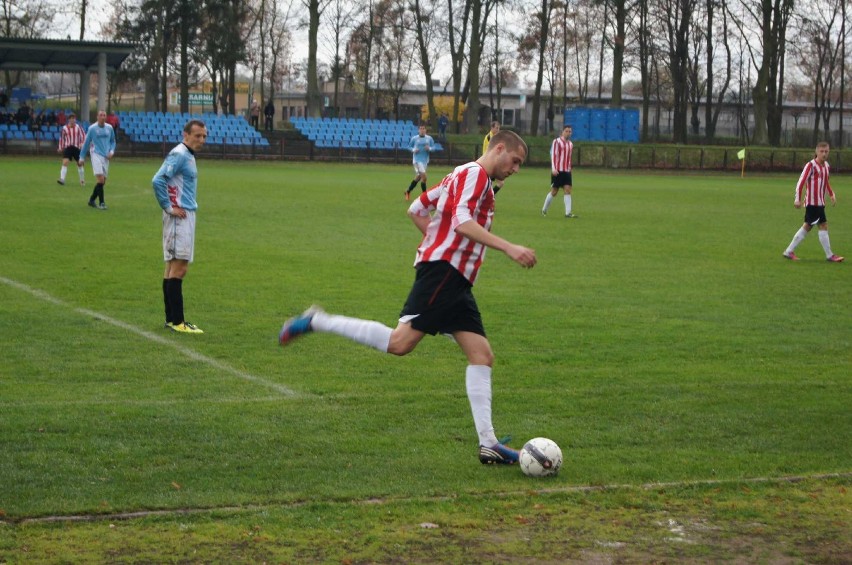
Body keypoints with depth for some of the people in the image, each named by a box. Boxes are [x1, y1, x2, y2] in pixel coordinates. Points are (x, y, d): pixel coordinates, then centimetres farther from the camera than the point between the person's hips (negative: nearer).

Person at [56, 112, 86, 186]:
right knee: (65, 162, -17)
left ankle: (82, 181, 24)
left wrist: (82, 144, -10)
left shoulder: (78, 127, -2)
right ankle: (62, 179, -22)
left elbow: (83, 136, 4)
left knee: (79, 164, 9)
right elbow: (62, 138, 11)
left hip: (76, 148, 1)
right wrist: (61, 148, 12)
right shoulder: (65, 128, -1)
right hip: (67, 147, -1)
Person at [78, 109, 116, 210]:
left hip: (106, 157, 5)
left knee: (102, 182, 6)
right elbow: (86, 143, 4)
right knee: (101, 180, -17)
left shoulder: (109, 128, 6)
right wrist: (82, 158, 6)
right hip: (96, 155, -5)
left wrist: (112, 151, 1)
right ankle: (101, 203, -12)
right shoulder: (92, 128, -3)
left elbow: (113, 141, 19)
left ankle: (92, 200, 23)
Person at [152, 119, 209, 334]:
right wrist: (169, 207, -18)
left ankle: (171, 319, 15)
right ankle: (177, 321, -8)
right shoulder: (179, 155, -14)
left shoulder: (187, 156, 16)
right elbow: (157, 180, -23)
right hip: (180, 217, -10)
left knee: (172, 267, 11)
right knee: (178, 267, -9)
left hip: (186, 215, 10)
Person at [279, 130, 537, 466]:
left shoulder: (462, 176, 25)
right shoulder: (475, 174, -5)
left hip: (456, 282, 10)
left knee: (482, 355, 1)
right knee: (400, 343, -17)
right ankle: (317, 321, -5)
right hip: (443, 271, -10)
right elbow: (462, 222, -22)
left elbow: (416, 209, 27)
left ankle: (488, 444, -2)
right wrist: (509, 248, -26)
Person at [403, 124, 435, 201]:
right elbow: (409, 146, 8)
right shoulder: (414, 138, -2)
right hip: (417, 160, -5)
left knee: (418, 177, 14)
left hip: (425, 160, 5)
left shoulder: (429, 138, 4)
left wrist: (429, 149, -16)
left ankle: (408, 192, 31)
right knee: (423, 176, -15)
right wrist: (413, 150, -11)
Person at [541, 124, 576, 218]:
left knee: (568, 190, -7)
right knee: (554, 192, 0)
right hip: (557, 171, -5)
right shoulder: (556, 142, -5)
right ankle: (544, 210, 19)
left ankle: (568, 213, -13)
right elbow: (553, 155, -12)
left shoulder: (570, 144, 15)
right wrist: (553, 169, -20)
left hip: (567, 171, 5)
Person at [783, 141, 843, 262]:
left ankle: (789, 251, 16)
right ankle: (829, 255, -3)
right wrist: (798, 199, -17)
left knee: (807, 227, 11)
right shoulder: (811, 165, -11)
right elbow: (801, 182, -13)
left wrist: (831, 194, 18)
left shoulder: (826, 166, 14)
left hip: (820, 202, 9)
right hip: (812, 201, -9)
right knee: (823, 225, -8)